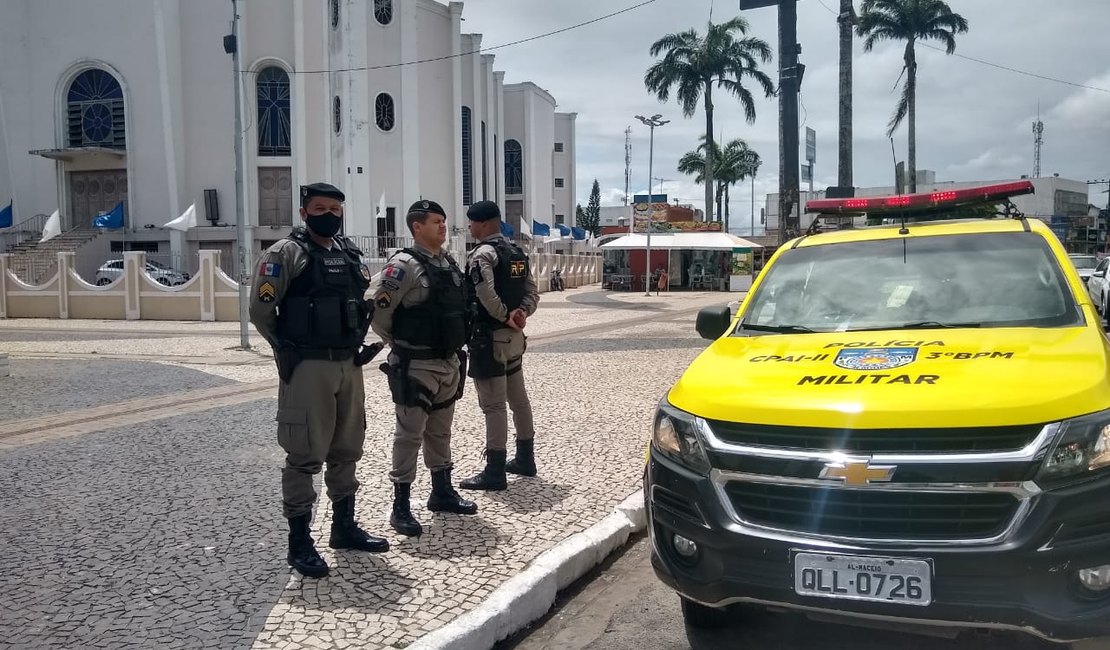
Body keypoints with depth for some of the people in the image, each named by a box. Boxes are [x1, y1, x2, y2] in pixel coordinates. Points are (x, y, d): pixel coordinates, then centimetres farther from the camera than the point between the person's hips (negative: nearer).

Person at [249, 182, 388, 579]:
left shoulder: (350, 255, 12)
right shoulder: (285, 254, -8)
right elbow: (261, 310, -9)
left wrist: (356, 343, 12)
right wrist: (289, 351, -4)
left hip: (349, 365, 7)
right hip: (308, 368, -7)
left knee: (346, 450, 14)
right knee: (305, 454, -2)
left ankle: (344, 527, 28)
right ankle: (299, 542, 7)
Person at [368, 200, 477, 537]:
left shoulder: (449, 263, 9)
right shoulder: (404, 265, -15)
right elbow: (377, 310, -17)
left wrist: (455, 346, 14)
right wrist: (399, 344, -5)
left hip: (449, 363, 8)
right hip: (416, 367, -8)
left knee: (440, 432, 19)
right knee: (410, 435, -1)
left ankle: (442, 493, 32)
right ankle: (401, 507, 8)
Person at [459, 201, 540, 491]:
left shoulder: (483, 253, -14)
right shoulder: (518, 252, 14)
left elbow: (486, 294, -28)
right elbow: (532, 292, 10)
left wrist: (505, 316, -14)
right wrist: (521, 313, -6)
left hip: (489, 337, -9)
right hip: (514, 337, 9)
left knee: (493, 405, -6)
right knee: (518, 399, 17)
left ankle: (495, 473, -2)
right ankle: (525, 459, 28)